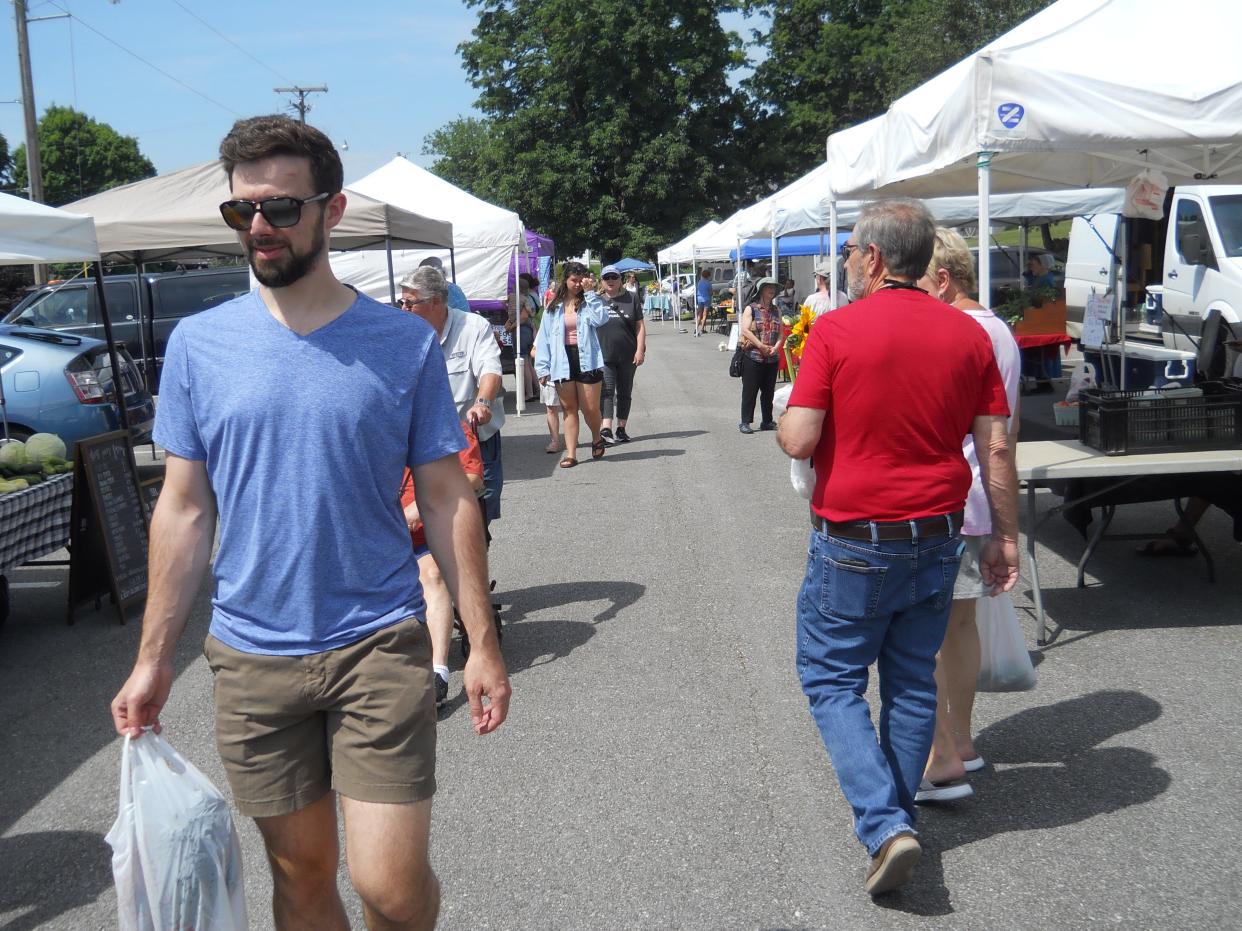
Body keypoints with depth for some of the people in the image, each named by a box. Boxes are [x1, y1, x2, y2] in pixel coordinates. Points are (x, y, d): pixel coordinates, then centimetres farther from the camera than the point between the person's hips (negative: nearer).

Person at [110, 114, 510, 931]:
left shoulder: (405, 344, -3)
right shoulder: (199, 344, 2)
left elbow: (447, 500, 0)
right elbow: (185, 510, 6)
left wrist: (482, 641, -3)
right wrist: (154, 658, 4)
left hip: (380, 645, -2)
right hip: (253, 656, 2)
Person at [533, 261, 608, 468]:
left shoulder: (588, 302, 5)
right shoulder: (553, 307, 8)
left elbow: (600, 319, -16)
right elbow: (544, 338, 5)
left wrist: (589, 293, -10)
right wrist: (543, 368, -2)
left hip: (587, 361, -1)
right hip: (563, 363, 2)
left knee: (590, 408, -1)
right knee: (569, 408, 4)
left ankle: (597, 439, 29)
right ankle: (571, 454, 6)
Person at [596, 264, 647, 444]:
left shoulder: (631, 299, 6)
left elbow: (640, 326, 3)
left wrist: (640, 350, -6)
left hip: (627, 357, 2)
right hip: (604, 357, -1)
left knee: (625, 393, 9)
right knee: (606, 391, -12)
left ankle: (621, 429, 19)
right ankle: (605, 430, -20)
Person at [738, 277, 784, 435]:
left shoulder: (776, 311, 14)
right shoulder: (751, 309, -1)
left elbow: (781, 333, 10)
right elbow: (745, 330, -12)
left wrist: (776, 347, -9)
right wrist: (761, 346, -16)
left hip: (772, 358, 5)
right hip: (753, 357, -5)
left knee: (769, 391, 10)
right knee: (750, 391, -2)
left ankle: (767, 421, 19)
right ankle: (745, 422, 4)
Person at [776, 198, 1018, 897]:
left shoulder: (836, 330, -13)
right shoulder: (969, 334, 1)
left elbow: (799, 441, -16)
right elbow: (997, 450, 2)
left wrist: (783, 415, 6)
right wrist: (1006, 537, 10)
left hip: (853, 543, -5)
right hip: (936, 541, 5)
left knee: (833, 681, 9)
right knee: (913, 683, 17)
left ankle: (885, 823, -4)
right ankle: (897, 817, 30)